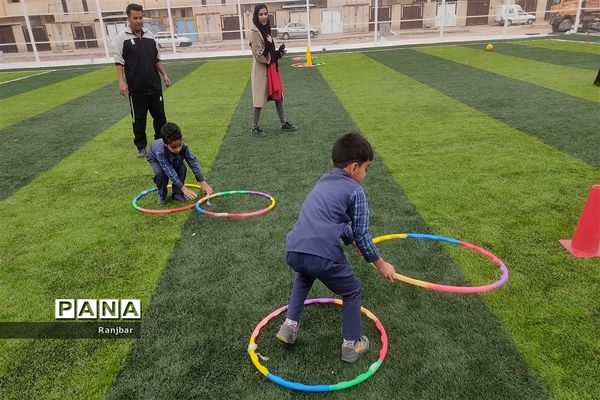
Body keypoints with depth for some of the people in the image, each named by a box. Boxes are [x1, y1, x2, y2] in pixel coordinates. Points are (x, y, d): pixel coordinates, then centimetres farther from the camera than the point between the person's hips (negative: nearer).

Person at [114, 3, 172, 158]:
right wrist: (121, 82, -17)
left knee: (160, 116, 10)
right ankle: (141, 147, 20)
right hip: (136, 89, -4)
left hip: (155, 86, 4)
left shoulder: (149, 35, 8)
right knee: (139, 119, 6)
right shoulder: (122, 38, -5)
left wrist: (164, 74, 8)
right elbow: (119, 62, -7)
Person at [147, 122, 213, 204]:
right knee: (160, 173, -31)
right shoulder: (160, 152, -46)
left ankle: (177, 193, 0)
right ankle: (161, 195, -1)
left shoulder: (183, 147, -38)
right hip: (155, 158, -3)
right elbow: (170, 172, -47)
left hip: (174, 160, 3)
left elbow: (194, 163, -34)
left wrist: (203, 184, -38)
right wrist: (184, 189, -52)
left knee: (182, 169, -23)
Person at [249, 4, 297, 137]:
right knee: (260, 98, -1)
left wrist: (278, 52, -1)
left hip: (271, 68, 9)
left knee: (278, 95, 14)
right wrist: (276, 55, -11)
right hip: (261, 70, -9)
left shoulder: (265, 30, 11)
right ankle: (255, 128, 11)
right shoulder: (255, 32, -15)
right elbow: (259, 55, -20)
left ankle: (283, 123, 26)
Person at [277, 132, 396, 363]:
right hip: (323, 255, -6)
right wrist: (381, 264, 17)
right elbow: (361, 235, 3)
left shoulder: (324, 182, 24)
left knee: (304, 277, 40)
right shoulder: (355, 191, 3)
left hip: (293, 251, 7)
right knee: (352, 293, 22)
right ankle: (352, 345, 31)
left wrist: (351, 240, 47)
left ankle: (290, 324, 35)